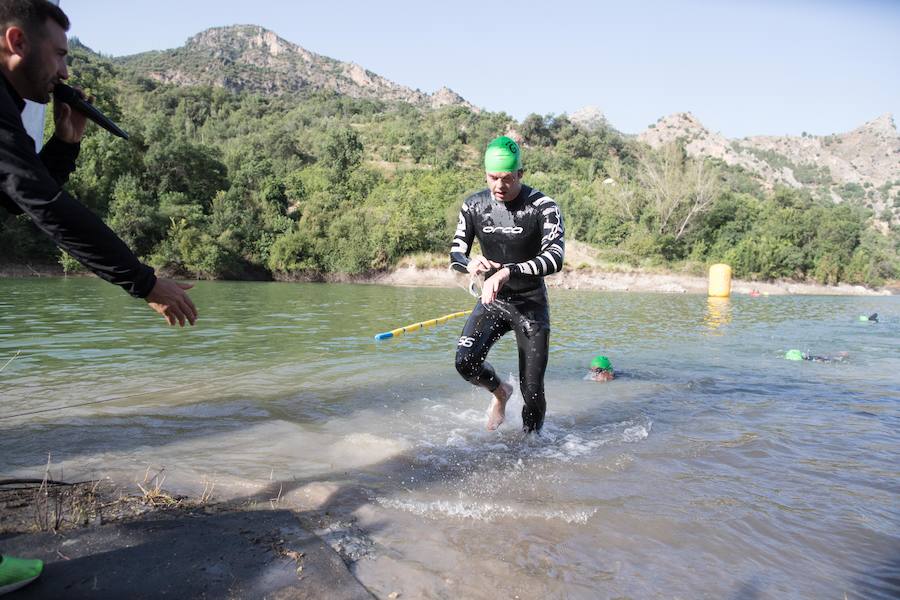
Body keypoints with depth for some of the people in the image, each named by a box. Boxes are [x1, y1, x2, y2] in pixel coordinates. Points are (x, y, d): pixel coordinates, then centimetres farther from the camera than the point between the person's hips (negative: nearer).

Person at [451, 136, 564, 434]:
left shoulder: (543, 207, -16)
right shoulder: (474, 206, -3)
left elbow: (555, 258, -28)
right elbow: (455, 253, 1)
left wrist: (507, 272, -42)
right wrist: (470, 264, -24)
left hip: (531, 304, -3)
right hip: (492, 300, 3)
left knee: (532, 390, -1)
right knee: (465, 362, -19)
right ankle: (500, 392, 15)